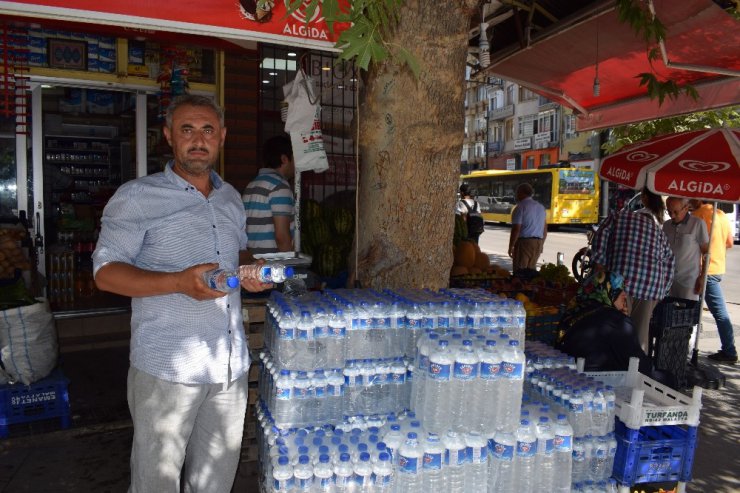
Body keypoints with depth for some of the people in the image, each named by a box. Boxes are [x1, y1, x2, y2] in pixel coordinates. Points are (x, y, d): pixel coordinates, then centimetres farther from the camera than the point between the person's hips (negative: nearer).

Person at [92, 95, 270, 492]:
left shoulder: (231, 198, 13)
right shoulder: (136, 197, -4)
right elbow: (106, 272, -8)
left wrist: (250, 272, 2)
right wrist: (179, 282, -24)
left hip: (231, 366, 5)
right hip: (167, 368, -5)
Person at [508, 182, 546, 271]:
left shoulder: (520, 207, -10)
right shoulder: (541, 207, 12)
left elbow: (516, 230, -16)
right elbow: (545, 229, 16)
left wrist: (511, 247, -10)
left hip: (524, 242, -7)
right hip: (538, 243, 7)